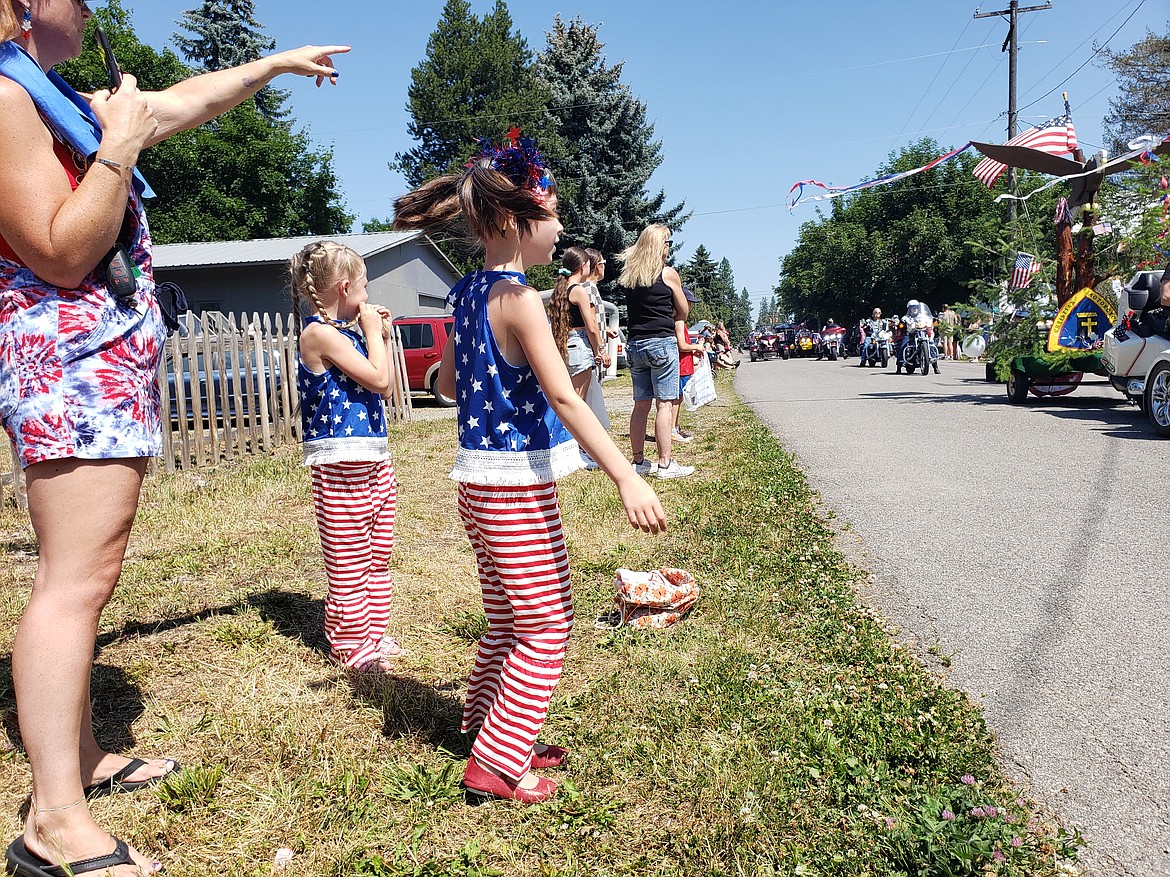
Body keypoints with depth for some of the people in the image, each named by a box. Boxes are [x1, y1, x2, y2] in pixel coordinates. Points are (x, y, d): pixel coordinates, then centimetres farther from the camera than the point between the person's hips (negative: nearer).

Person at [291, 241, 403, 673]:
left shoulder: (346, 332, 14)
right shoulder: (318, 333, -14)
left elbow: (385, 385, 20)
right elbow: (379, 380, -18)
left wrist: (381, 335, 15)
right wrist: (372, 331, -5)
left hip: (375, 459, 9)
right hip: (341, 464, -9)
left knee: (377, 559, 18)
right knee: (349, 566, 3)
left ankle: (373, 633, 31)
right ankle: (352, 646, 16)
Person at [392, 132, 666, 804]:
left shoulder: (468, 292, 9)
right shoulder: (519, 297, -17)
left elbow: (447, 383, 19)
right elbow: (564, 398, -24)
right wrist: (628, 479, -27)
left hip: (480, 483, 9)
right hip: (519, 486, -9)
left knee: (507, 623, 22)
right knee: (547, 630, 4)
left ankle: (490, 732, 36)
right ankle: (496, 762, 12)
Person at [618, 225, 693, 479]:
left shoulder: (628, 275, 10)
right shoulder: (668, 274, -4)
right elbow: (683, 311, 6)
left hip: (634, 345, 6)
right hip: (661, 343, -6)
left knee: (641, 405, 11)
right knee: (665, 403, -4)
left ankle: (638, 461, 15)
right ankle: (665, 464, -4)